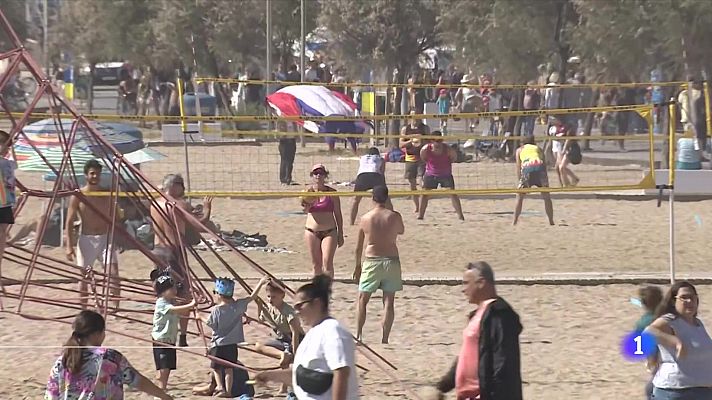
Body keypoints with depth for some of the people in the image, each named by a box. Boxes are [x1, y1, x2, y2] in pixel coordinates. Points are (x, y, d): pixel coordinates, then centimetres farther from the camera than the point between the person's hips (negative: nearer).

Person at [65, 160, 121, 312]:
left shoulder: (107, 195, 4)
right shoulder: (78, 196, -3)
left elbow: (116, 219, 12)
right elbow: (69, 222, -2)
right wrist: (69, 246, -9)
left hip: (106, 238, 1)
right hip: (86, 239, -1)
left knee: (113, 273, -13)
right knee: (84, 276, 4)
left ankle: (116, 307, -11)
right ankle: (83, 309, 15)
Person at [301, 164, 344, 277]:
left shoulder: (331, 193, 0)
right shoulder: (308, 192, 1)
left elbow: (338, 214, 5)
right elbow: (305, 209, -18)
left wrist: (340, 234, 4)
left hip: (329, 231, -2)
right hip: (312, 232, 2)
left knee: (327, 263, -12)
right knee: (316, 264, 8)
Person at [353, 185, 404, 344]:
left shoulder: (365, 218, -4)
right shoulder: (394, 217, -5)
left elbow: (359, 246, 3)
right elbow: (401, 231, 18)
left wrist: (358, 265, 15)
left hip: (372, 261, -1)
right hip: (391, 260, 1)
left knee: (363, 300, 12)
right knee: (388, 301, 4)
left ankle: (358, 335, 7)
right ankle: (385, 338, 2)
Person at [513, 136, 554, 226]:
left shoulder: (520, 150, 30)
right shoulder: (538, 148, 33)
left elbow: (518, 168, 18)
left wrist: (521, 183, 18)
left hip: (527, 168, -1)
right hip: (539, 167, 1)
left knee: (520, 197, 15)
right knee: (546, 197, 16)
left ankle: (514, 222, 9)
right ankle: (551, 222, 15)